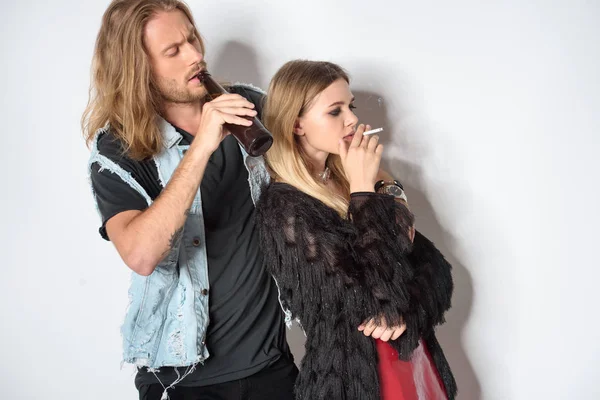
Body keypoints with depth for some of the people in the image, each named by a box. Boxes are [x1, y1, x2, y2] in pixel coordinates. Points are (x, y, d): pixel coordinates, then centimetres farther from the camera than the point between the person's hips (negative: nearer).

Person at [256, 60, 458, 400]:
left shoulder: (353, 179, 3)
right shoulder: (283, 207, -16)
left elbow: (435, 266, 2)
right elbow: (371, 300, -25)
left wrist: (407, 310, -17)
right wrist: (363, 193, -20)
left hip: (416, 359, 6)